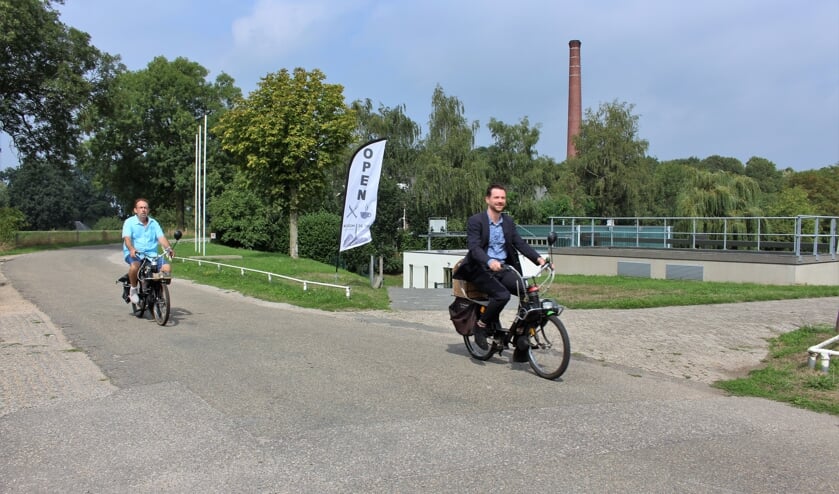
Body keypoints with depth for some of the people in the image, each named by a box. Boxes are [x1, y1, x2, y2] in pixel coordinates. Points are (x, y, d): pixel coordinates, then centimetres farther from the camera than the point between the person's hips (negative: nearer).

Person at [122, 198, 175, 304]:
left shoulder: (154, 223, 15)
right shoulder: (129, 222, 4)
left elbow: (161, 237, 3)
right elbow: (126, 238, -11)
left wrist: (168, 248, -17)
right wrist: (131, 249, -33)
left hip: (151, 254, 3)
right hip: (133, 254, -3)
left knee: (167, 267, -22)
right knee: (135, 265, -37)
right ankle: (133, 289, -11)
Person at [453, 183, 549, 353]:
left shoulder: (508, 221, 12)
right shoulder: (475, 221, -7)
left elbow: (520, 243, 5)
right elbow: (474, 247, -19)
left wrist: (538, 258, -12)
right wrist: (490, 262, -38)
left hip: (502, 269, 6)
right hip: (481, 270, -5)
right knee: (502, 295, -31)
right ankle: (480, 327, -7)